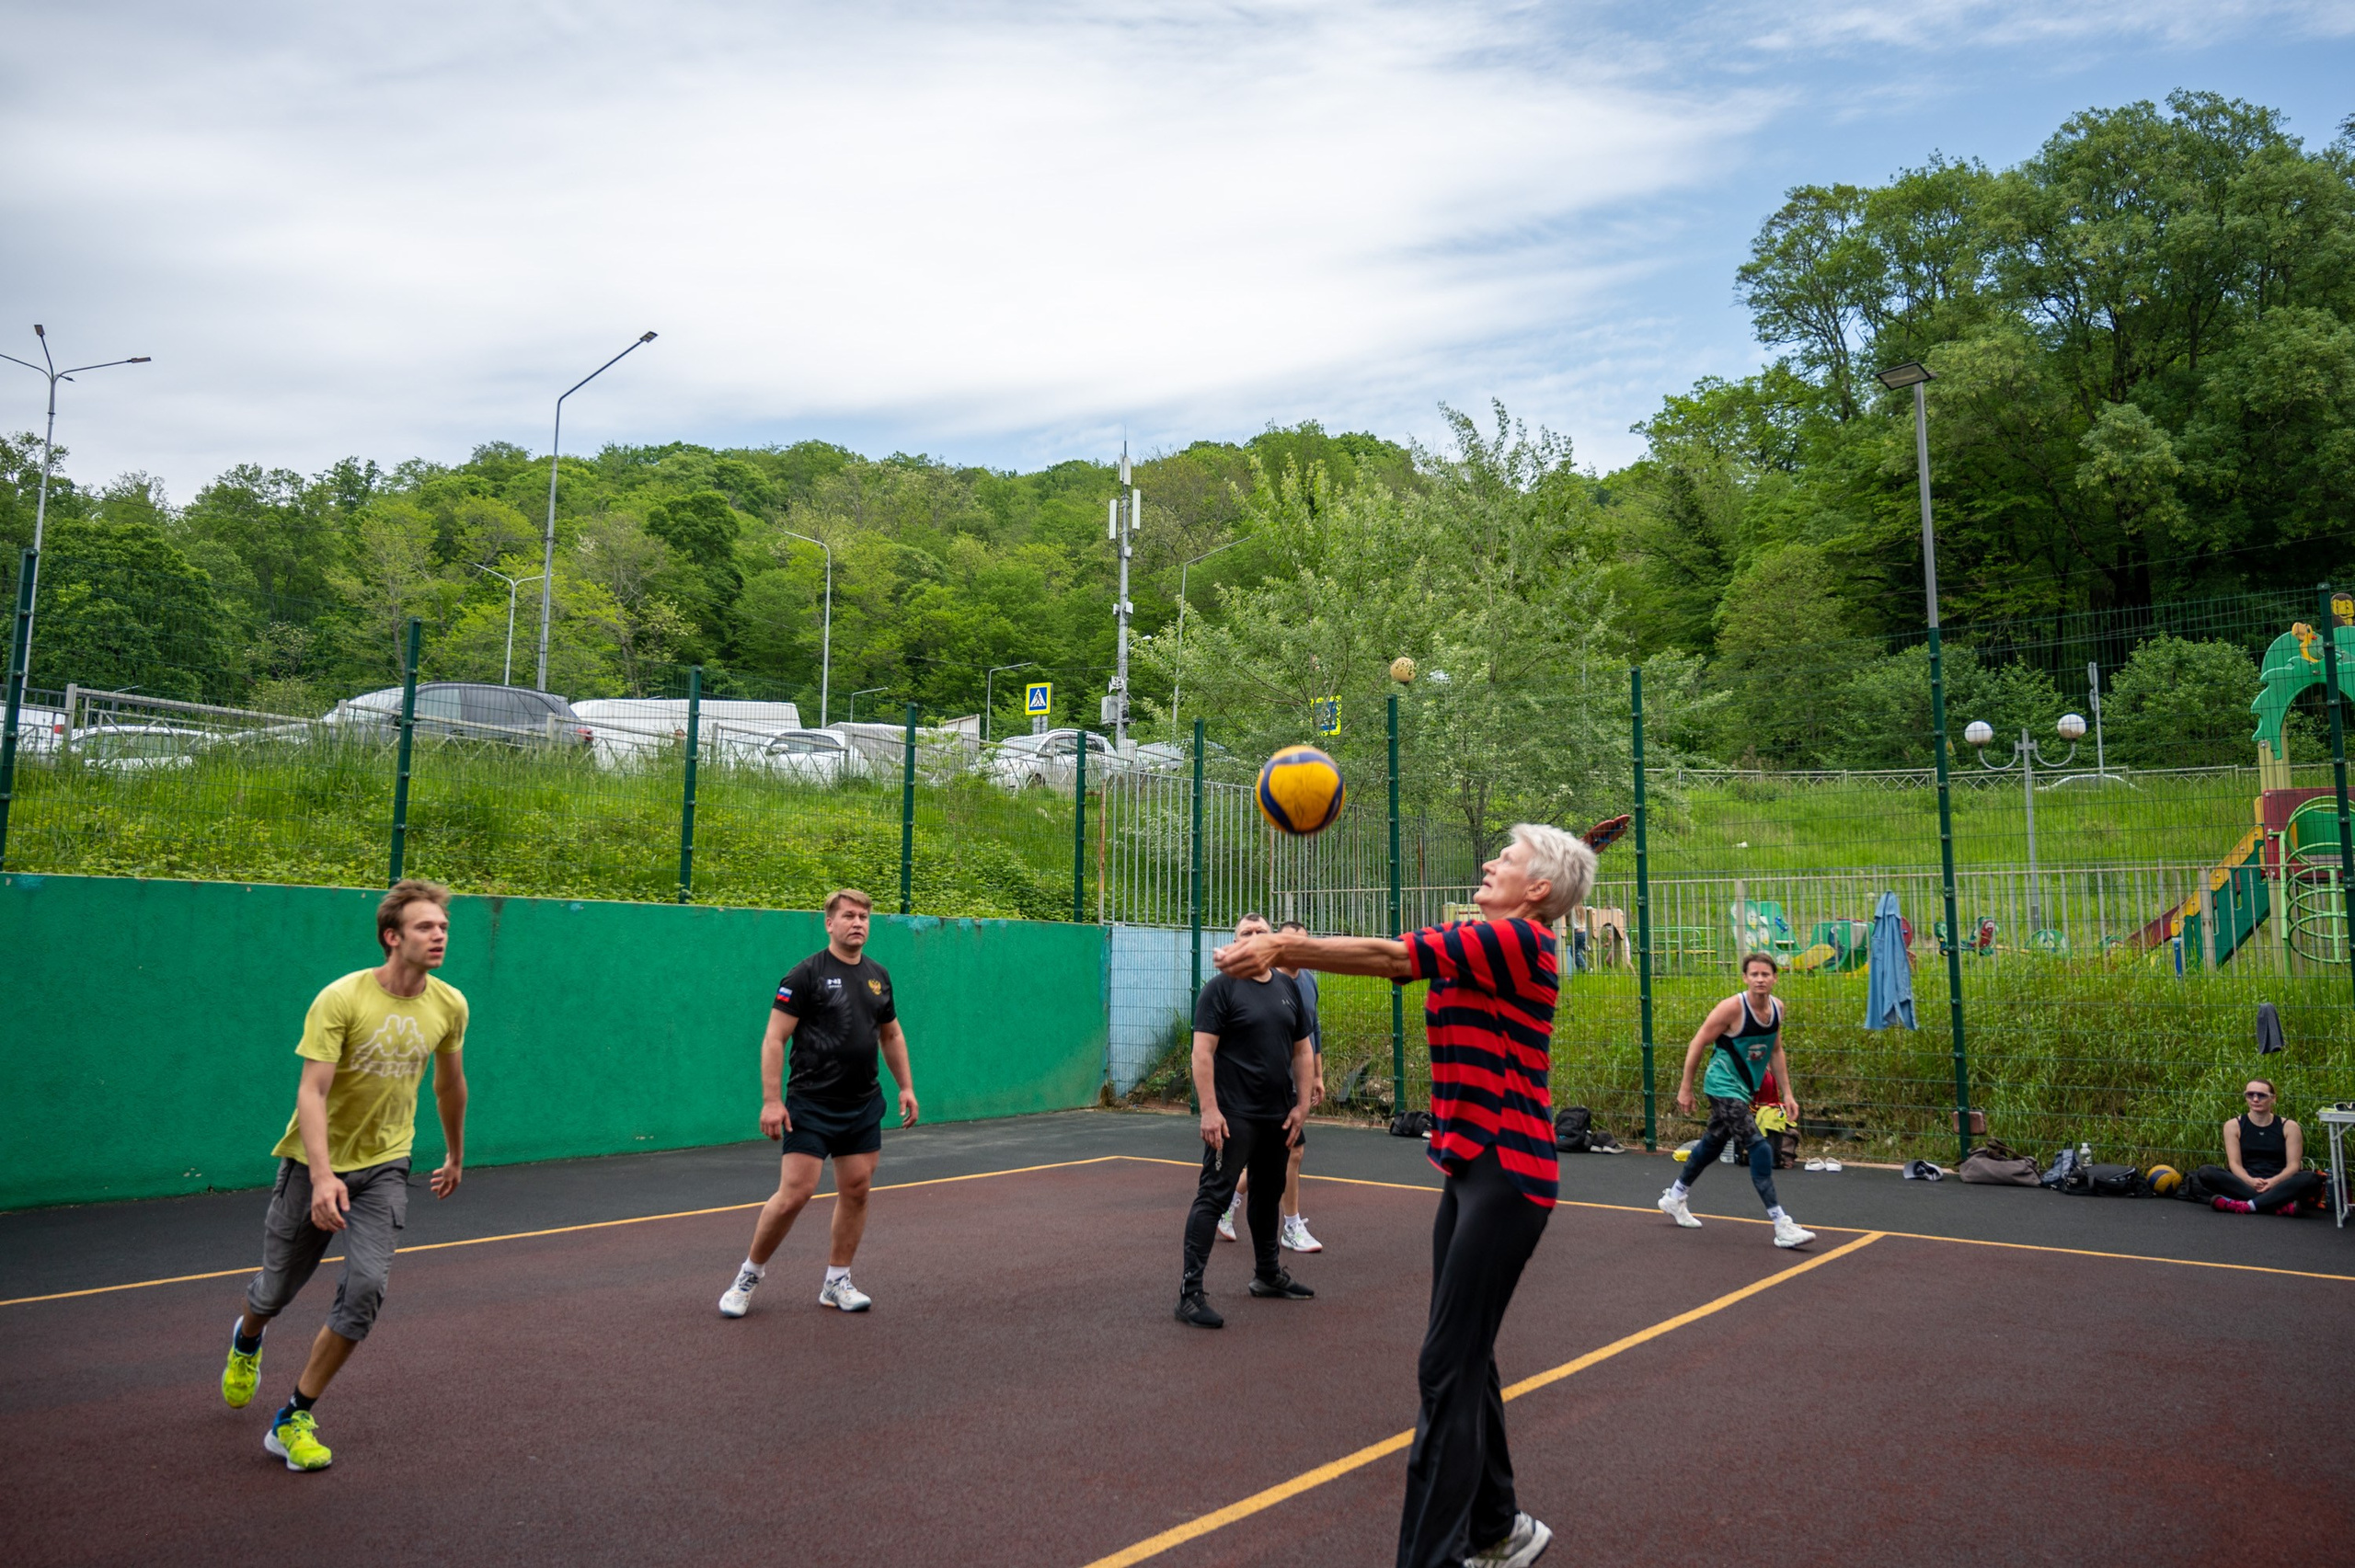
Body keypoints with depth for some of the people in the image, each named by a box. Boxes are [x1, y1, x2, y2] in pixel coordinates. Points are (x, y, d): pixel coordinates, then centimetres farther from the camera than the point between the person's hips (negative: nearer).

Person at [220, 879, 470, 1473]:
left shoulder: (449, 1006, -6)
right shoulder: (341, 998, -20)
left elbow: (450, 1083, 12)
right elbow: (311, 1093, -26)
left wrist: (455, 1156, 22)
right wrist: (323, 1177, -38)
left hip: (383, 1166, 2)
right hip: (315, 1163, -2)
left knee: (366, 1286, -14)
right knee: (278, 1287, 14)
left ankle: (293, 1421, 3)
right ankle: (246, 1342, 52)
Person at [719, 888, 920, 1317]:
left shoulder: (878, 976, 10)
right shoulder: (807, 974, -9)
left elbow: (892, 1035, 21)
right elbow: (774, 1039, -10)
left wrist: (906, 1086, 15)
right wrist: (771, 1101, -16)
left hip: (863, 1105, 6)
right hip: (810, 1105, -6)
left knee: (856, 1191, 6)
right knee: (795, 1193, -8)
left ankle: (837, 1282, 19)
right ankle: (750, 1274, 13)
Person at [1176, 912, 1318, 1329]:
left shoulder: (1288, 988, 12)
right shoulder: (1221, 988, -7)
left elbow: (1302, 1051, 15)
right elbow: (1202, 1051, -13)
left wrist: (1302, 1104, 7)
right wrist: (1209, 1109, -19)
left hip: (1278, 1116, 7)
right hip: (1234, 1116, -7)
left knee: (1268, 1193, 19)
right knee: (1213, 1196, -8)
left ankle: (1268, 1275, 35)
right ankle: (1190, 1292, -7)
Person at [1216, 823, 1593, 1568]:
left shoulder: (1521, 940, -13)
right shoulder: (1473, 944, 13)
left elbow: (1391, 956, -17)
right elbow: (1393, 958, 7)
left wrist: (1284, 949, -12)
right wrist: (1288, 947, -5)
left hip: (1507, 1176, -9)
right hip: (1470, 1169, 9)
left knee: (1447, 1366, -7)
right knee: (1464, 1356, 16)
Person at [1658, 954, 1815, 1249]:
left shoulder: (1777, 1008, 0)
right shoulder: (1732, 1007, -21)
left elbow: (1775, 1051, 13)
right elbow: (1698, 1044, -14)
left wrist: (1787, 1093, 11)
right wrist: (1685, 1088, -11)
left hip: (1744, 1088, 8)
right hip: (1723, 1086, -8)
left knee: (1713, 1144, 20)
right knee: (1759, 1149, -16)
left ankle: (1674, 1197, 39)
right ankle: (1781, 1226, -14)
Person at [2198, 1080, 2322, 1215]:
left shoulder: (2289, 1126, 6)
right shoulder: (2233, 1125, 6)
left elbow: (2293, 1165, -3)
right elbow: (2234, 1163, -3)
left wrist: (2274, 1181, -23)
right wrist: (2250, 1181, -25)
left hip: (2278, 1185, 0)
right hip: (2245, 1185, 0)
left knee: (2312, 1179, -31)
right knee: (2205, 1172, -30)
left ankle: (2246, 1206, -42)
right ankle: (2280, 1205, -39)